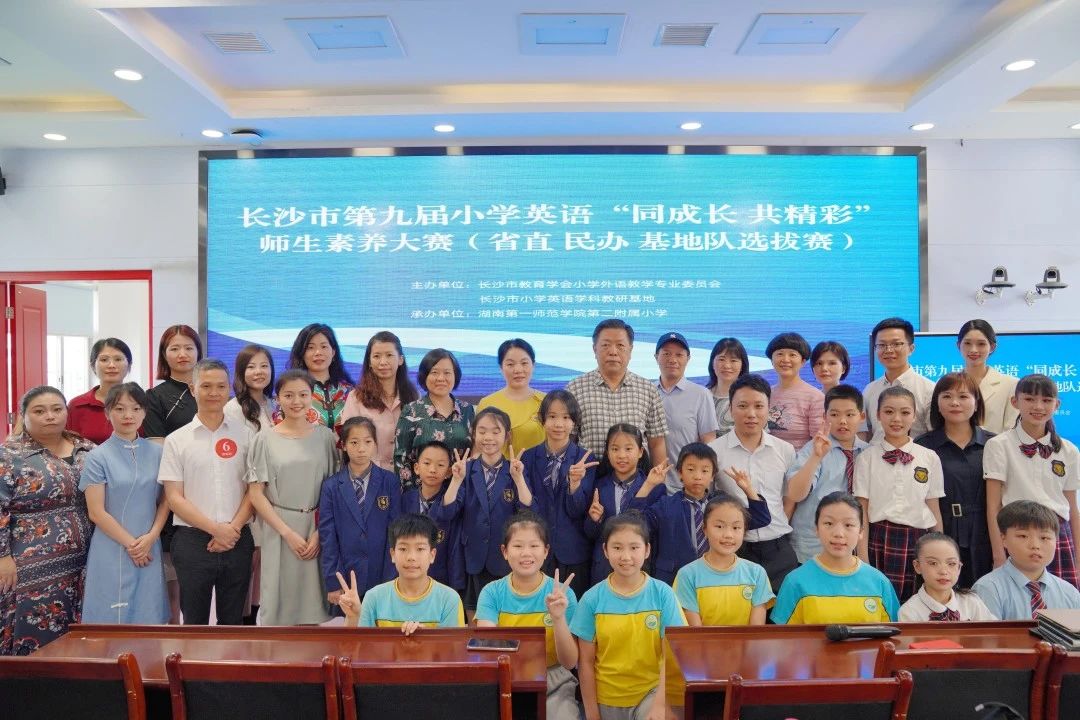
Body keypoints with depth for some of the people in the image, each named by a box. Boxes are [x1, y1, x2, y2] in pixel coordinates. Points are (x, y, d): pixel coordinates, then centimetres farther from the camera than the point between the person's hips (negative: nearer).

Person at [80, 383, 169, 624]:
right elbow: (96, 513, -5)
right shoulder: (98, 457, -4)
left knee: (149, 617, 5)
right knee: (113, 619, 1)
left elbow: (165, 501, 7)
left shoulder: (157, 452, 6)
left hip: (150, 550, 3)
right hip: (112, 551, -3)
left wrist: (151, 537, -6)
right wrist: (130, 543, -7)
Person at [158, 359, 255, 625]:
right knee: (194, 621, 9)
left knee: (232, 621, 10)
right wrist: (215, 529, -10)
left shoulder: (245, 434, 4)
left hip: (237, 540, 1)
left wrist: (234, 528, -10)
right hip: (193, 540, -1)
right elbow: (174, 498, -2)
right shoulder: (176, 440, 2)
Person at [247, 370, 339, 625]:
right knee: (280, 598, 4)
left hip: (318, 530, 1)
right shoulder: (265, 440, -1)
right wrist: (288, 533, -8)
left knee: (312, 599, 7)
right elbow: (256, 494, -2)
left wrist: (320, 533, -7)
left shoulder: (326, 436, 2)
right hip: (279, 531, -1)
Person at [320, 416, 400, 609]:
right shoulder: (331, 486, -1)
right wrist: (332, 583, -4)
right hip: (346, 577, 1)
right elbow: (327, 535, -1)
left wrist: (391, 579, -7)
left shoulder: (390, 482, -3)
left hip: (382, 576, 0)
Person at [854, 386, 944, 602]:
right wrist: (863, 557, -5)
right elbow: (862, 510, -1)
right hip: (880, 541, -2)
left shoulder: (930, 458, 6)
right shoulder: (867, 458, 0)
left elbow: (934, 509, 8)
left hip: (919, 542, 2)